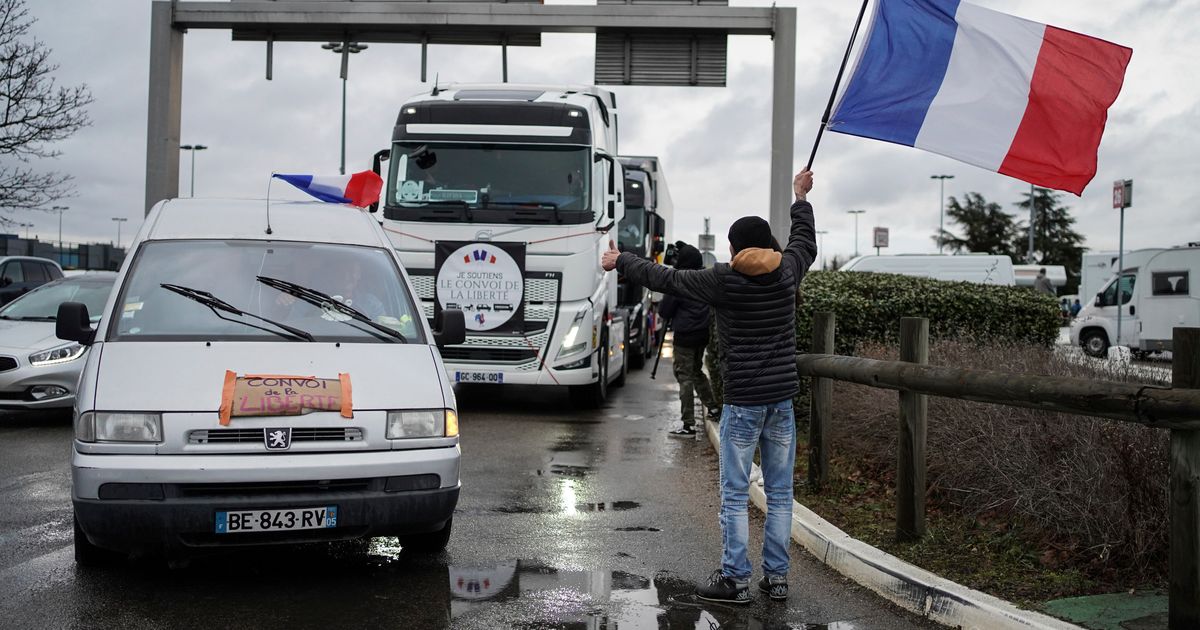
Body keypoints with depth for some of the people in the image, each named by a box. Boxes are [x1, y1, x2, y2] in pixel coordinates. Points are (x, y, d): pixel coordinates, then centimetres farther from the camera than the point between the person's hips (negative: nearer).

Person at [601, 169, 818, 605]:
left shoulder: (724, 280, -9)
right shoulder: (786, 272, 2)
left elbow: (664, 279, 0)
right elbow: (805, 243, 25)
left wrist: (620, 263, 14)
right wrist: (801, 199, 40)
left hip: (743, 402, -5)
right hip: (782, 400, 5)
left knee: (734, 496, 2)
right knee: (779, 494, 10)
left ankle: (735, 579, 5)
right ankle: (777, 577, 15)